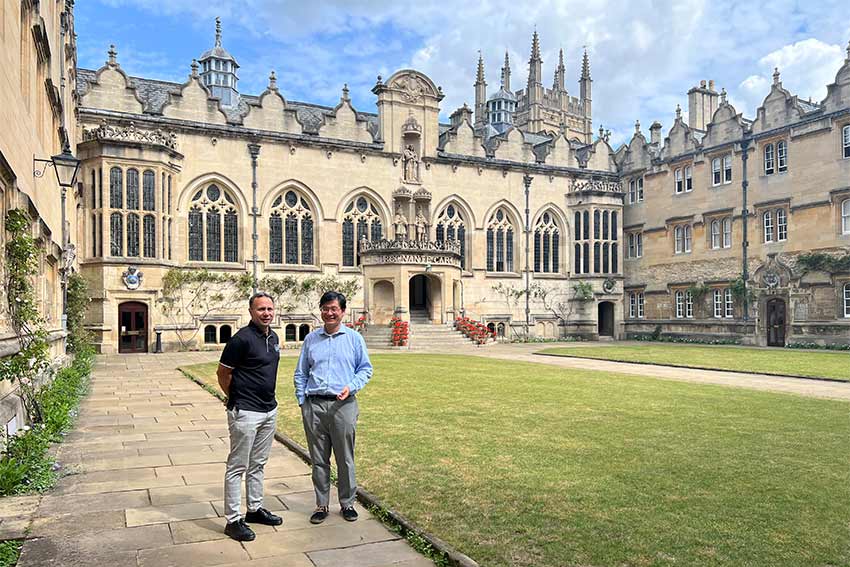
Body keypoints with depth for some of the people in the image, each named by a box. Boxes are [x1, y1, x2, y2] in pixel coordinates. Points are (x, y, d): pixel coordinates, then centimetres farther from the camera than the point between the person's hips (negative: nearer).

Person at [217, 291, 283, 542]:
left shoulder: (273, 337, 8)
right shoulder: (242, 338, -16)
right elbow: (223, 373, -9)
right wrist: (237, 399, 1)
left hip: (269, 410, 8)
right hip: (245, 413, -8)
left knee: (258, 464, 18)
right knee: (238, 467, 2)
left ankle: (255, 509, 30)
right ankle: (233, 520, 11)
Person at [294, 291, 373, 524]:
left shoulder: (354, 338, 5)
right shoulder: (311, 339, 11)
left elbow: (365, 368, 7)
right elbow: (300, 373, 14)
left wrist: (351, 386, -9)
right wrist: (302, 401, 6)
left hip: (343, 406, -2)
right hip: (314, 406, 2)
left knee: (345, 459, 5)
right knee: (319, 460, 8)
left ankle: (347, 503, 21)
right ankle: (321, 505, 20)